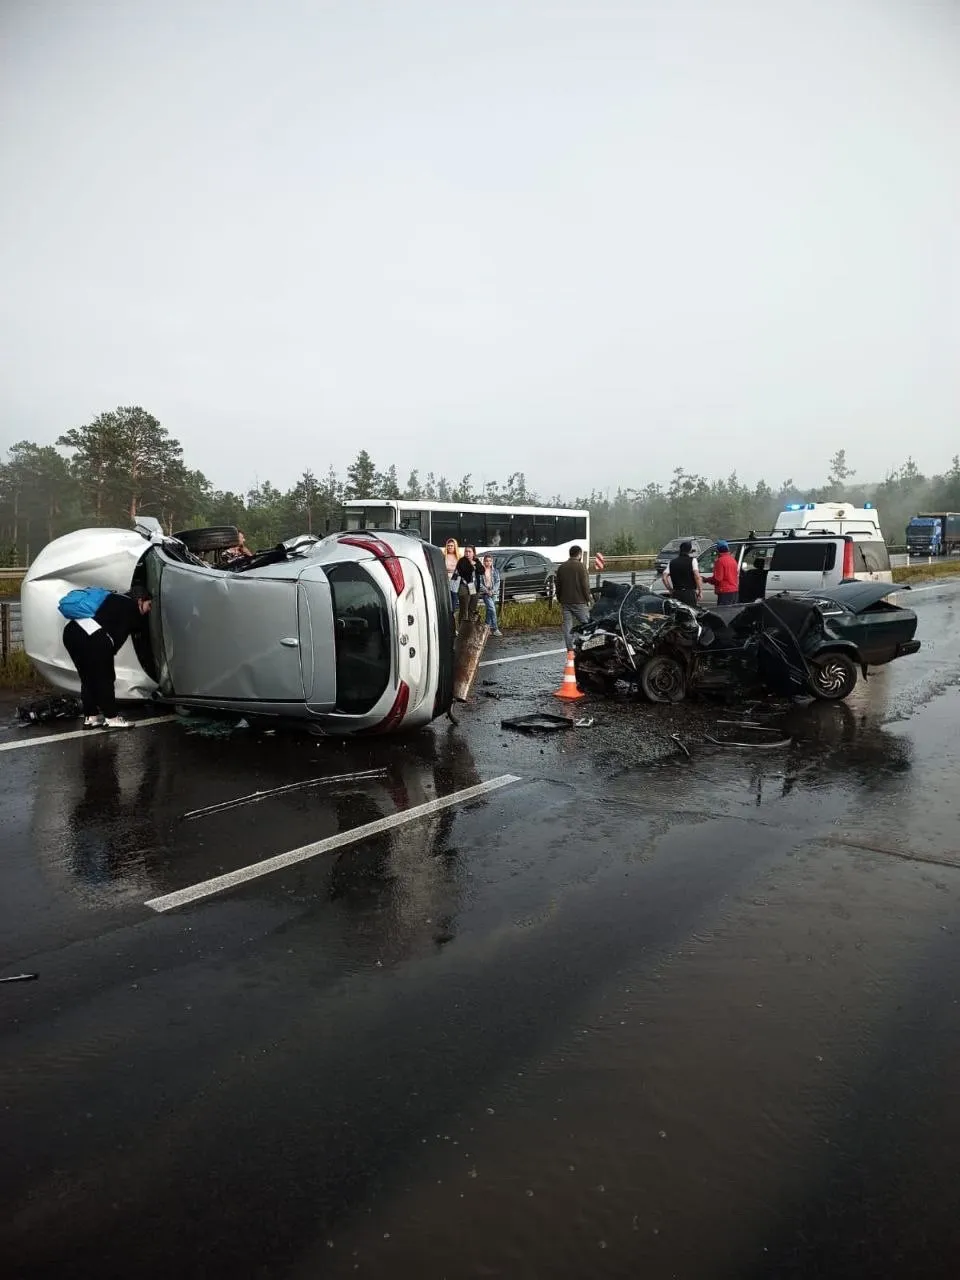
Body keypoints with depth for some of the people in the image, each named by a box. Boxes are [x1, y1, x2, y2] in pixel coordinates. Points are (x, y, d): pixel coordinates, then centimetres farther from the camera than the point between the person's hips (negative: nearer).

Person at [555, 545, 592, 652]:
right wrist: (589, 598, -3)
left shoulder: (562, 567, 10)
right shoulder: (581, 566, -8)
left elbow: (558, 586, 15)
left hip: (565, 601, 5)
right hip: (579, 601, -5)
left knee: (567, 625, 5)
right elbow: (585, 585, -11)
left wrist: (560, 599, 22)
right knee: (586, 623, 3)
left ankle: (569, 649, 4)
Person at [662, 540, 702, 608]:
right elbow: (697, 577, -13)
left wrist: (670, 590, 11)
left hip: (676, 594, 4)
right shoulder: (692, 560, -2)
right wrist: (700, 591, -8)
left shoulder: (672, 562, 10)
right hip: (689, 593, -4)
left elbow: (664, 578, 2)